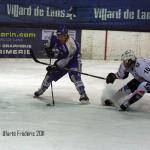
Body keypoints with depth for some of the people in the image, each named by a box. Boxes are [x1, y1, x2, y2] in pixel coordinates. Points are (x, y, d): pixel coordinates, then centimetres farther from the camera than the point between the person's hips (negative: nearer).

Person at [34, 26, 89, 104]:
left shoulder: (71, 46, -36)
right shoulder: (55, 38, -16)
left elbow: (65, 60, -34)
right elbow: (51, 42, 9)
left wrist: (55, 66, -34)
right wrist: (49, 49, -3)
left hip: (73, 61, -6)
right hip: (61, 60, 6)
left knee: (75, 77, -28)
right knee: (50, 74, 7)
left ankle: (83, 96, -26)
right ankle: (41, 91, 28)